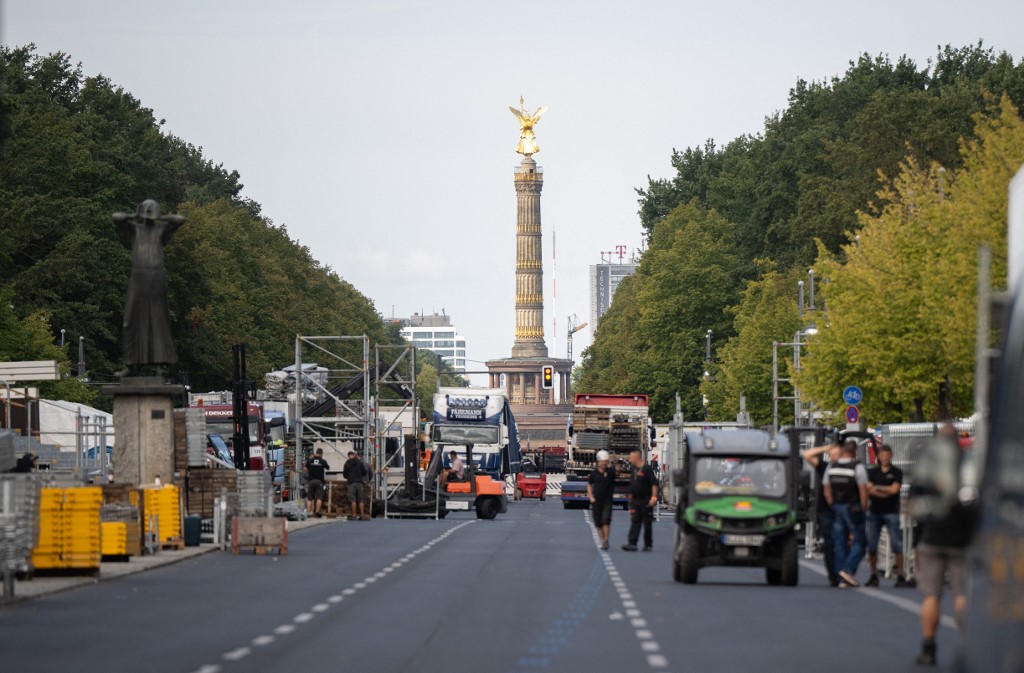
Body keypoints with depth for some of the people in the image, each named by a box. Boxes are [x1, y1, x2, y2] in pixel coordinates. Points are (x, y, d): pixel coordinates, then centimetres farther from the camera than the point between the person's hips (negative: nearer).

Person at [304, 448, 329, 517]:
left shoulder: (309, 461, 0)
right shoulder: (323, 461, -2)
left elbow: (306, 469, 7)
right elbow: (328, 468, 14)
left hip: (311, 480, 2)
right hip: (319, 481, -2)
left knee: (309, 498, 6)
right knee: (319, 498, -3)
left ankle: (309, 512, 0)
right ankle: (317, 512, -11)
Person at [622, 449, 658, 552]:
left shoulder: (647, 469, -11)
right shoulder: (634, 469, 12)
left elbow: (654, 484, -16)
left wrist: (654, 497, -22)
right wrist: (631, 496, 22)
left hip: (645, 501, -7)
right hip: (635, 500, 7)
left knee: (647, 524, 3)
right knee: (634, 522, -2)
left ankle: (648, 545, 12)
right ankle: (632, 544, -8)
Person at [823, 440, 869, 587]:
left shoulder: (831, 468, 7)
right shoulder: (858, 467, -11)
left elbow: (826, 490, 11)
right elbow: (863, 491, -13)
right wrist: (864, 508, -3)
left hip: (837, 509, 5)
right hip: (853, 508, -5)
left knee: (840, 542, 8)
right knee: (858, 541, 1)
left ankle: (842, 579, 7)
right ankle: (848, 570, -17)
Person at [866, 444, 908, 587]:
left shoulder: (897, 472, 4)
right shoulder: (873, 472, 11)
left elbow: (894, 489, -8)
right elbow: (869, 490, -1)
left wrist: (877, 488, -3)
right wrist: (885, 493, -10)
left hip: (891, 512, -3)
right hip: (874, 511, 3)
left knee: (896, 545, -8)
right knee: (871, 545, 2)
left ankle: (900, 575, -5)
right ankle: (874, 575, 11)